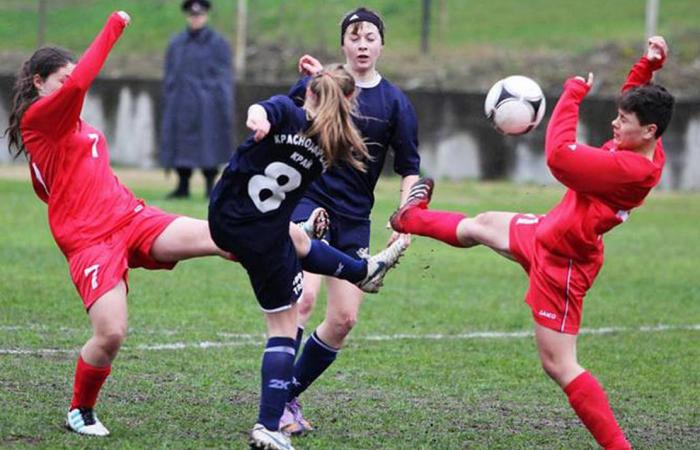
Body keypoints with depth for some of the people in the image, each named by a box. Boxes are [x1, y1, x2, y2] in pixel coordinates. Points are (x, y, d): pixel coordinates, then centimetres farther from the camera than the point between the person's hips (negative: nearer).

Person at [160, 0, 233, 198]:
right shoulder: (176, 44, 11)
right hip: (182, 105, 4)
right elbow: (169, 76, 15)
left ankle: (210, 187, 2)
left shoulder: (218, 44, 0)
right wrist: (167, 106, 11)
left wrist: (226, 108, -9)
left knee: (208, 145, -4)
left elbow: (225, 78, -2)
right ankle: (183, 186, 11)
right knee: (180, 145, 3)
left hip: (207, 106, -4)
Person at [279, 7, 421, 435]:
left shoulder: (395, 102, 1)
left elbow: (410, 169, 5)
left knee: (345, 319, 0)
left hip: (353, 221, 4)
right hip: (308, 202, -3)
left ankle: (290, 397, 16)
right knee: (303, 295, -23)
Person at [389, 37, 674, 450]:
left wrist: (574, 93, -26)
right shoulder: (646, 149, -6)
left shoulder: (630, 168, -35)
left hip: (560, 262, -10)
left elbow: (559, 156, -37)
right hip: (549, 232, 10)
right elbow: (634, 101, 17)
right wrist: (648, 67, -2)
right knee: (483, 225, 35)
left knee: (560, 366, -6)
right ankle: (415, 217, 63)